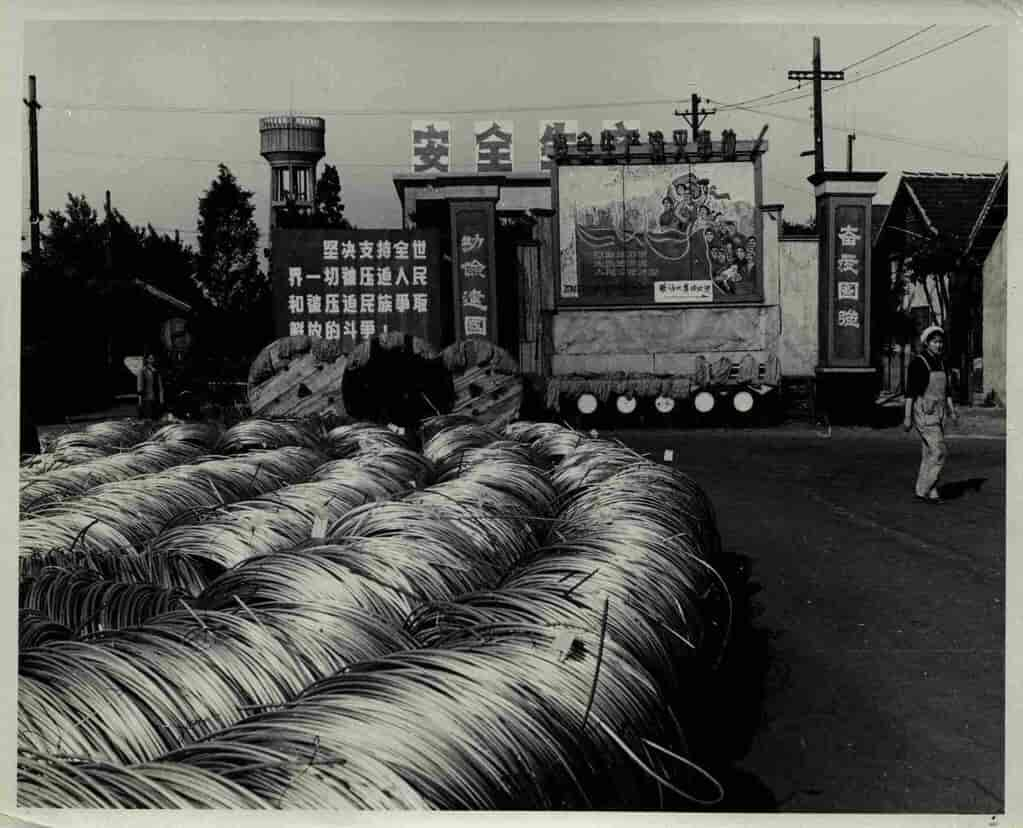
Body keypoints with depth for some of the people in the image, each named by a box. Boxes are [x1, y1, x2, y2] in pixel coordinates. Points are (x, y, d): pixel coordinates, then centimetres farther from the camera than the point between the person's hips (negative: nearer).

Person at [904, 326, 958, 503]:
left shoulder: (941, 363, 12)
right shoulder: (917, 362, -12)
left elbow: (945, 390, 17)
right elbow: (909, 391, -14)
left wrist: (952, 410, 5)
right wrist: (907, 417, -17)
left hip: (937, 412, 8)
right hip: (923, 411, -8)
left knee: (930, 453, 8)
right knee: (939, 451, -12)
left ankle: (930, 493, 12)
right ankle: (922, 491, -5)